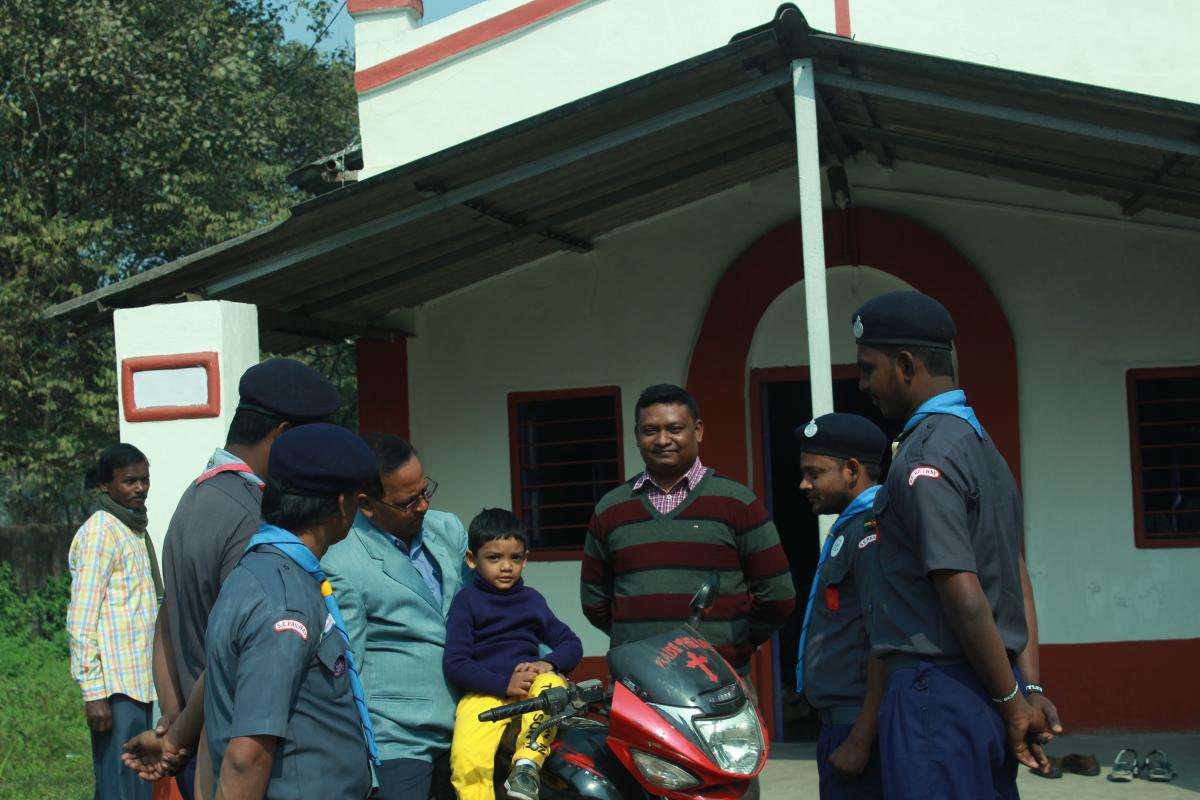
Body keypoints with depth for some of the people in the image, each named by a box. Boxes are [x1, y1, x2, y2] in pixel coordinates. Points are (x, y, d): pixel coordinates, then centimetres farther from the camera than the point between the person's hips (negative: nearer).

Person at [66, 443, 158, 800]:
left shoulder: (135, 530, 19)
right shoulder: (99, 532, -9)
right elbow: (81, 620, -14)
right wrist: (93, 692, -19)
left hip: (141, 685, 9)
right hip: (116, 689, -9)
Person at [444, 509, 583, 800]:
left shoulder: (532, 600, 18)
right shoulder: (467, 601, 6)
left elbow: (571, 645, 17)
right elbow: (454, 663, -3)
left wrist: (548, 663, -6)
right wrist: (503, 684, -16)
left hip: (531, 682, 3)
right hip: (485, 691, -3)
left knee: (552, 686, -33)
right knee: (467, 757, -30)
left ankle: (528, 761, -36)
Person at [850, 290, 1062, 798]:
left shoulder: (924, 458, -15)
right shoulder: (981, 444, 15)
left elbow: (963, 596, -20)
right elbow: (1018, 581, 15)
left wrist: (1012, 701, -12)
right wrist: (1029, 691, 11)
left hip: (936, 688, -9)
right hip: (991, 688, 9)